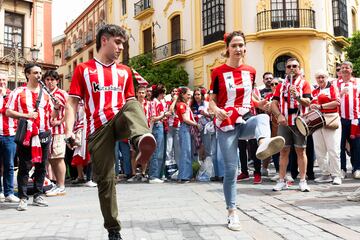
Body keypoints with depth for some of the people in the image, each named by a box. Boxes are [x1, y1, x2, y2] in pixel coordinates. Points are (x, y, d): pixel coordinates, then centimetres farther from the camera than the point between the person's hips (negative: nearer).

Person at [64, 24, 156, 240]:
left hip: (119, 121, 2)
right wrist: (69, 131, -10)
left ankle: (142, 140, -63)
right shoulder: (83, 69, 9)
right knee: (105, 179, -1)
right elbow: (72, 103, 4)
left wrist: (142, 129, 9)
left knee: (133, 105, -32)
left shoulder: (125, 71, 18)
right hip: (98, 130, -1)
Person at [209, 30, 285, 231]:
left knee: (262, 118, -35)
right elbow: (212, 100, 2)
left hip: (246, 121, 2)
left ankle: (263, 145, -70)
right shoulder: (218, 72, -1)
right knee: (231, 169, -4)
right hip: (227, 124, -2)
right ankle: (232, 213, 9)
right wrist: (216, 110, -19)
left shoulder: (251, 71, 9)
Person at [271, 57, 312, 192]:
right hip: (284, 123, 3)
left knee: (301, 151, 1)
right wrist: (279, 115, -10)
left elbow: (308, 102, -6)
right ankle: (281, 181, 11)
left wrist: (297, 96, -25)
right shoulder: (281, 86, 14)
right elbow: (274, 103, 7)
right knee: (283, 151, 5)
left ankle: (302, 181, 6)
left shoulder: (304, 83, 6)